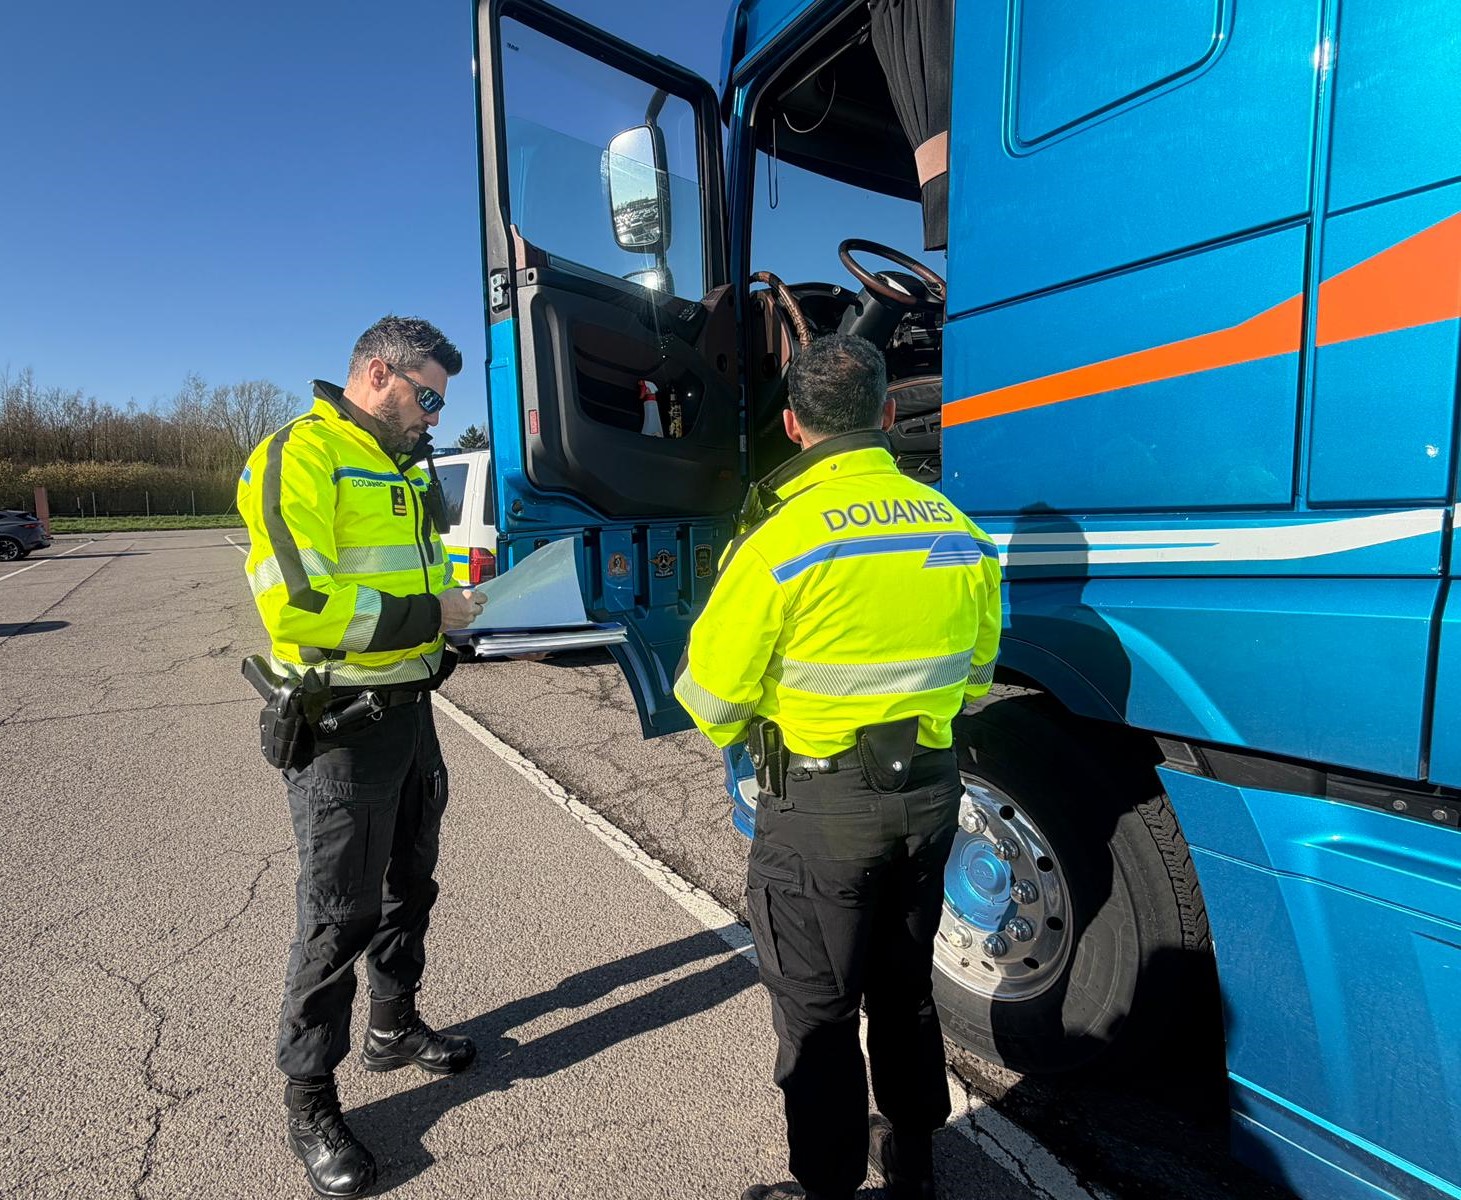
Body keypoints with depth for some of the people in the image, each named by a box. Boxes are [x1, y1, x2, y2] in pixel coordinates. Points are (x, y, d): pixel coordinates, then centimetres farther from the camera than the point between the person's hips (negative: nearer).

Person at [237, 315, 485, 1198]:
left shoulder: (407, 466, 12)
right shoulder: (299, 456, -15)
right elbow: (296, 602, -25)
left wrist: (460, 612, 2)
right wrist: (426, 616, -19)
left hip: (409, 708, 9)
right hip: (339, 723, -8)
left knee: (409, 884, 21)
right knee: (339, 914, 3)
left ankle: (394, 1026, 43)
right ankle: (310, 1099, 24)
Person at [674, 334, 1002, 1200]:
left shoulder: (782, 535, -19)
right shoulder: (959, 529, 0)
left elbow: (712, 694, -13)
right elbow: (975, 674, 11)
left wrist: (742, 731, 8)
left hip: (823, 803, -6)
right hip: (931, 786, 7)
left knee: (816, 1012, 12)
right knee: (905, 986, 25)